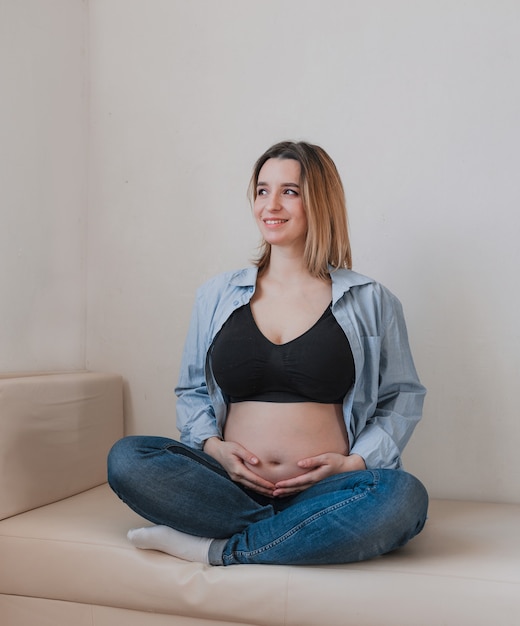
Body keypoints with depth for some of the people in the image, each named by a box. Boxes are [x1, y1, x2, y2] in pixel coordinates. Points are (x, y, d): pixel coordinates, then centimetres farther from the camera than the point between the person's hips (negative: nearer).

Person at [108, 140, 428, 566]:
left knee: (403, 496, -33)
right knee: (127, 459, -23)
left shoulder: (369, 301, 8)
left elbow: (403, 397, 11)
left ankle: (218, 549, -21)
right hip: (231, 483, 2)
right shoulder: (217, 296, 14)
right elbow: (192, 390, 19)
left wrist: (356, 461, -5)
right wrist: (211, 444, -2)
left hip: (323, 492, -1)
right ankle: (295, 537, -19)